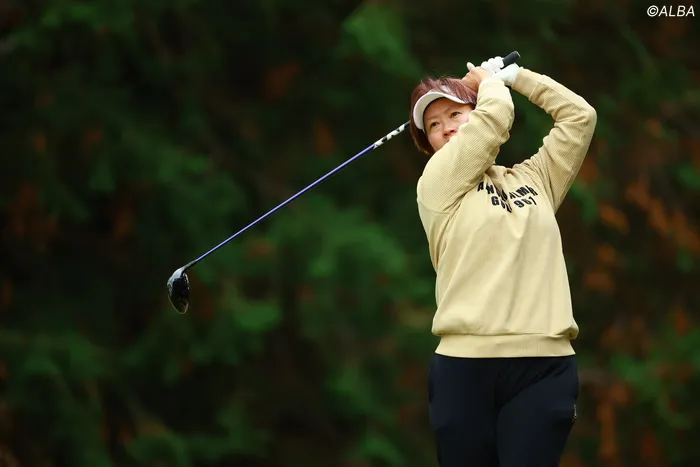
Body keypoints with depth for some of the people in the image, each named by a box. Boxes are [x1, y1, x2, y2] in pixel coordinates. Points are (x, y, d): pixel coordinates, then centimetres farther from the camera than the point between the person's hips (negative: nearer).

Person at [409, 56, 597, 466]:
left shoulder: (533, 179, 19)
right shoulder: (437, 184, 7)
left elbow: (580, 115, 16)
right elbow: (495, 116, -4)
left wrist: (516, 76, 21)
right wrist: (489, 80, 16)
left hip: (544, 365, 2)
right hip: (465, 364, -2)